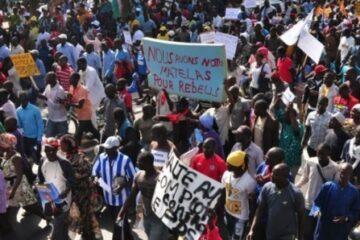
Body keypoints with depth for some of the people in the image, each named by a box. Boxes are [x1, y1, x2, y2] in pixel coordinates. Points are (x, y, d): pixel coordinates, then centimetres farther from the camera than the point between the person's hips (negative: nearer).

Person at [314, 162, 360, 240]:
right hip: (324, 228, -1)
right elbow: (317, 203, -1)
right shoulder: (327, 186, -8)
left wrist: (346, 218, -15)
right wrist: (317, 210, -22)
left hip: (341, 230, 1)